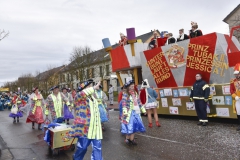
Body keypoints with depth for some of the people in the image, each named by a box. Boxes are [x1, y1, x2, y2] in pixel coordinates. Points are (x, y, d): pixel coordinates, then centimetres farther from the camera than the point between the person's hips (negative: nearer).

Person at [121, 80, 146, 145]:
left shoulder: (135, 94, 12)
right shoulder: (125, 94, -8)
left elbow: (139, 102, 16)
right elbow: (124, 104, -15)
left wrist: (143, 110, 17)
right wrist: (125, 112, -25)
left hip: (136, 112, 6)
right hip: (129, 113, -6)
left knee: (134, 125, 7)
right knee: (129, 126, -2)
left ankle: (132, 139, 19)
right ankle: (127, 139, 15)